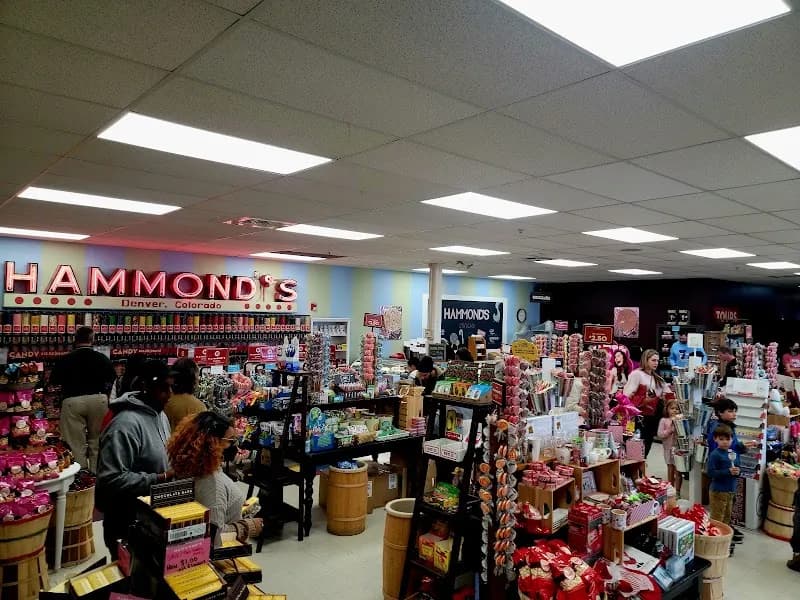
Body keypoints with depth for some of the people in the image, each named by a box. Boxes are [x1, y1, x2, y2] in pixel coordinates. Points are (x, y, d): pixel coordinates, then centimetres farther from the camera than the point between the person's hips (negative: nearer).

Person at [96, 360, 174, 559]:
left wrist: (173, 471, -2)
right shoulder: (126, 424, -25)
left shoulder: (159, 414, 3)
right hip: (127, 525, -8)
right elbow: (111, 479, -30)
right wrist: (158, 480, -27)